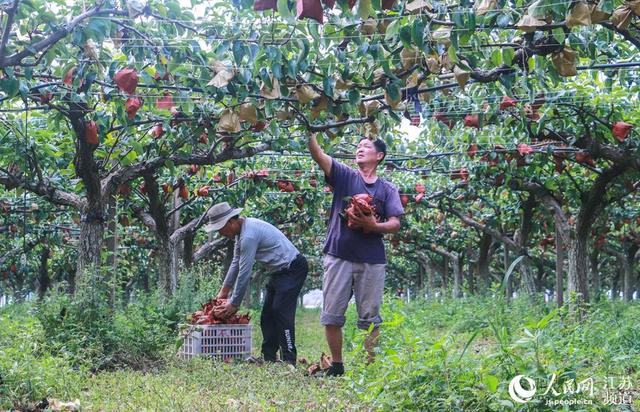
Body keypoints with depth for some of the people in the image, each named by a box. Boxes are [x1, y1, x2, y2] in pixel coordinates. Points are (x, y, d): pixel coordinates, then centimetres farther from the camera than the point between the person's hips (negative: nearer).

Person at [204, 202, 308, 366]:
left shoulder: (249, 236, -26)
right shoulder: (241, 229, 6)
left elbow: (244, 272, -23)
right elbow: (236, 263, 15)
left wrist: (234, 304, -14)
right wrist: (223, 292, 17)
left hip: (293, 268, -11)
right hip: (281, 270, 11)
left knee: (282, 313, -18)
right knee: (267, 314, 9)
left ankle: (288, 360, -18)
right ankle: (268, 358, 12)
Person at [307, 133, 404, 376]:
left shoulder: (387, 190, 10)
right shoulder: (344, 176, 9)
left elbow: (395, 224, 1)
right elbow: (317, 153, -3)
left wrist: (374, 226, -17)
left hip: (372, 260, 0)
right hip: (339, 255, 0)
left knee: (370, 318, 3)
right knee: (332, 315, 1)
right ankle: (337, 365, 13)